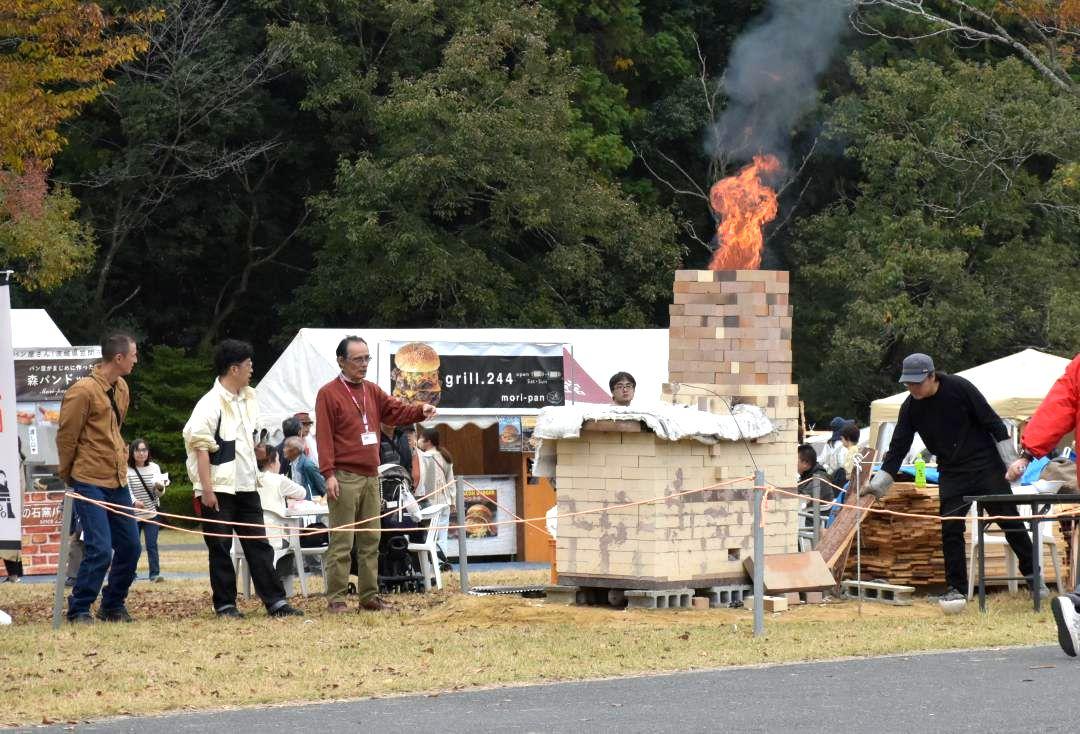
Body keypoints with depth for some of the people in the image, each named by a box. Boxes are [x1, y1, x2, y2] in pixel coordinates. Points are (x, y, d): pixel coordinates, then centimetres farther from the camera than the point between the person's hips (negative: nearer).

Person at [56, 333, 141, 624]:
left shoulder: (121, 389, 10)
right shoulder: (83, 391, -16)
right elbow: (65, 436, -9)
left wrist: (120, 462, 17)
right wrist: (68, 476, 2)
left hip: (117, 481, 8)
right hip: (90, 483, -8)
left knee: (130, 546, 8)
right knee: (100, 549, -13)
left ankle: (113, 606, 23)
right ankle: (78, 610, 1)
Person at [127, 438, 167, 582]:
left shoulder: (154, 467, 0)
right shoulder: (127, 470, -7)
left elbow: (159, 493, -2)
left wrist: (159, 487, -26)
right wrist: (134, 501, -32)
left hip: (151, 514, 1)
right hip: (133, 515, -1)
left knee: (152, 545, -7)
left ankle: (155, 574, -6)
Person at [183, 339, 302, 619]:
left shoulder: (248, 400, 13)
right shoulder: (210, 404, -11)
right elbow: (201, 447, -15)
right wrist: (206, 489, -19)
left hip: (246, 487, 7)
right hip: (219, 489, -7)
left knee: (258, 544, 6)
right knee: (220, 547, 0)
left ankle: (275, 601, 6)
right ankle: (224, 604, 6)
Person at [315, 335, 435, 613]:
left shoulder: (372, 391, 16)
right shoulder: (328, 394, -5)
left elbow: (396, 410, 11)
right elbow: (324, 436, -11)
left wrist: (421, 411, -10)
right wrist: (329, 474, -17)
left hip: (371, 476, 7)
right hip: (345, 478, -7)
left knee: (370, 540, 9)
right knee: (341, 542, -7)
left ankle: (369, 596, 15)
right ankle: (335, 598, -4)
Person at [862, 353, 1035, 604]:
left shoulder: (958, 387, -15)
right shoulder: (911, 407, -4)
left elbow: (991, 422, -9)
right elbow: (898, 448, 1)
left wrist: (1011, 461, -9)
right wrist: (878, 484, -7)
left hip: (985, 464, -3)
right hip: (952, 474, 3)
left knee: (1009, 521, 0)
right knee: (950, 528, -6)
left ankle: (1033, 576, 12)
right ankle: (956, 588, 2)